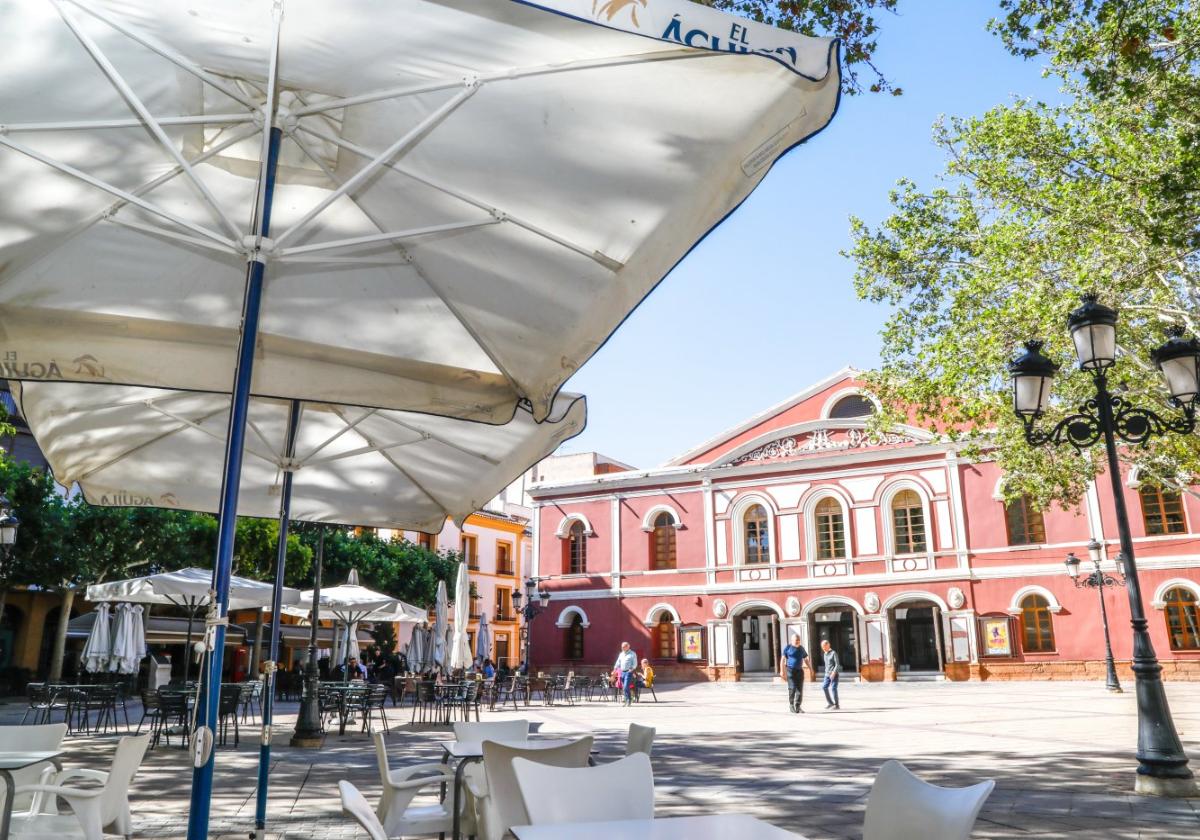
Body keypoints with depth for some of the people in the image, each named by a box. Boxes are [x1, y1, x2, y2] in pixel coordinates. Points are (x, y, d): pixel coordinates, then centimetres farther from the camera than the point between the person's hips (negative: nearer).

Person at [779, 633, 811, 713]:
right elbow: (782, 660, -3)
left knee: (800, 689, 0)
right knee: (792, 688, -11)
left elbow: (806, 660, 20)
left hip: (800, 670, 4)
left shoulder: (801, 648, 12)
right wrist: (782, 671, -10)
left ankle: (797, 706, 8)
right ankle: (791, 704, 8)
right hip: (790, 670, -4)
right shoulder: (788, 648, -1)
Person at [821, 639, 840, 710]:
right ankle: (830, 703, 6)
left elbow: (837, 664, -13)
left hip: (834, 674, -7)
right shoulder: (825, 654, 16)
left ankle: (836, 705, -2)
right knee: (824, 687, -4)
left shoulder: (833, 653, -8)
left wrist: (834, 672, -22)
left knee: (833, 688, -10)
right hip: (827, 674, 7)